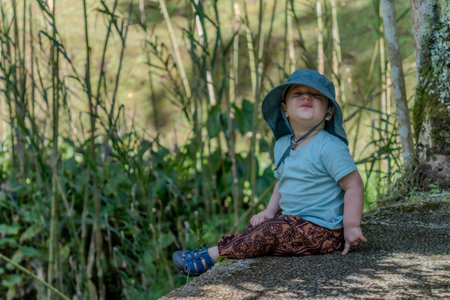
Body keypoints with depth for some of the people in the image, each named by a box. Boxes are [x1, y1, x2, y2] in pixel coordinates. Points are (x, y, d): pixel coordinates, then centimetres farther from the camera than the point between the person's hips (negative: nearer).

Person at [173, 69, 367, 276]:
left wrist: (351, 228, -18)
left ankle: (212, 255, -11)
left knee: (271, 232, -18)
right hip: (294, 219, 9)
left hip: (322, 229, -9)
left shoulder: (330, 147, -19)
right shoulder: (282, 145, 8)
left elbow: (354, 186, -18)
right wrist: (271, 210, 7)